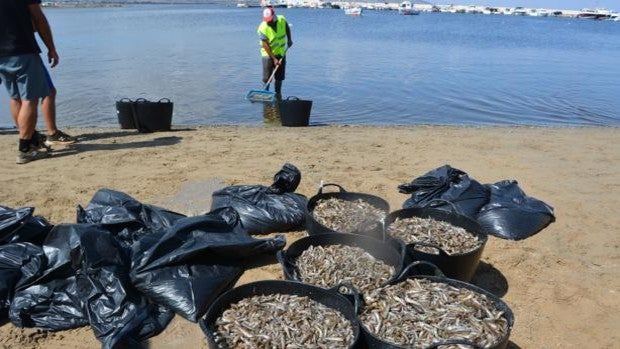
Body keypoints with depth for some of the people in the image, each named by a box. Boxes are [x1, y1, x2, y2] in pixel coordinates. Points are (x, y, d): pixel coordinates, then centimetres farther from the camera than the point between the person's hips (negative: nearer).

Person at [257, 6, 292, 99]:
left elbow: (287, 28, 12)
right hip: (268, 54, -4)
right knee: (267, 77, -4)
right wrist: (274, 59, -22)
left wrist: (289, 39, 9)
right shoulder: (263, 28, -24)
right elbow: (266, 45, -21)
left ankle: (278, 94, 24)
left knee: (280, 76, 10)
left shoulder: (282, 20, -12)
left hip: (281, 53, 4)